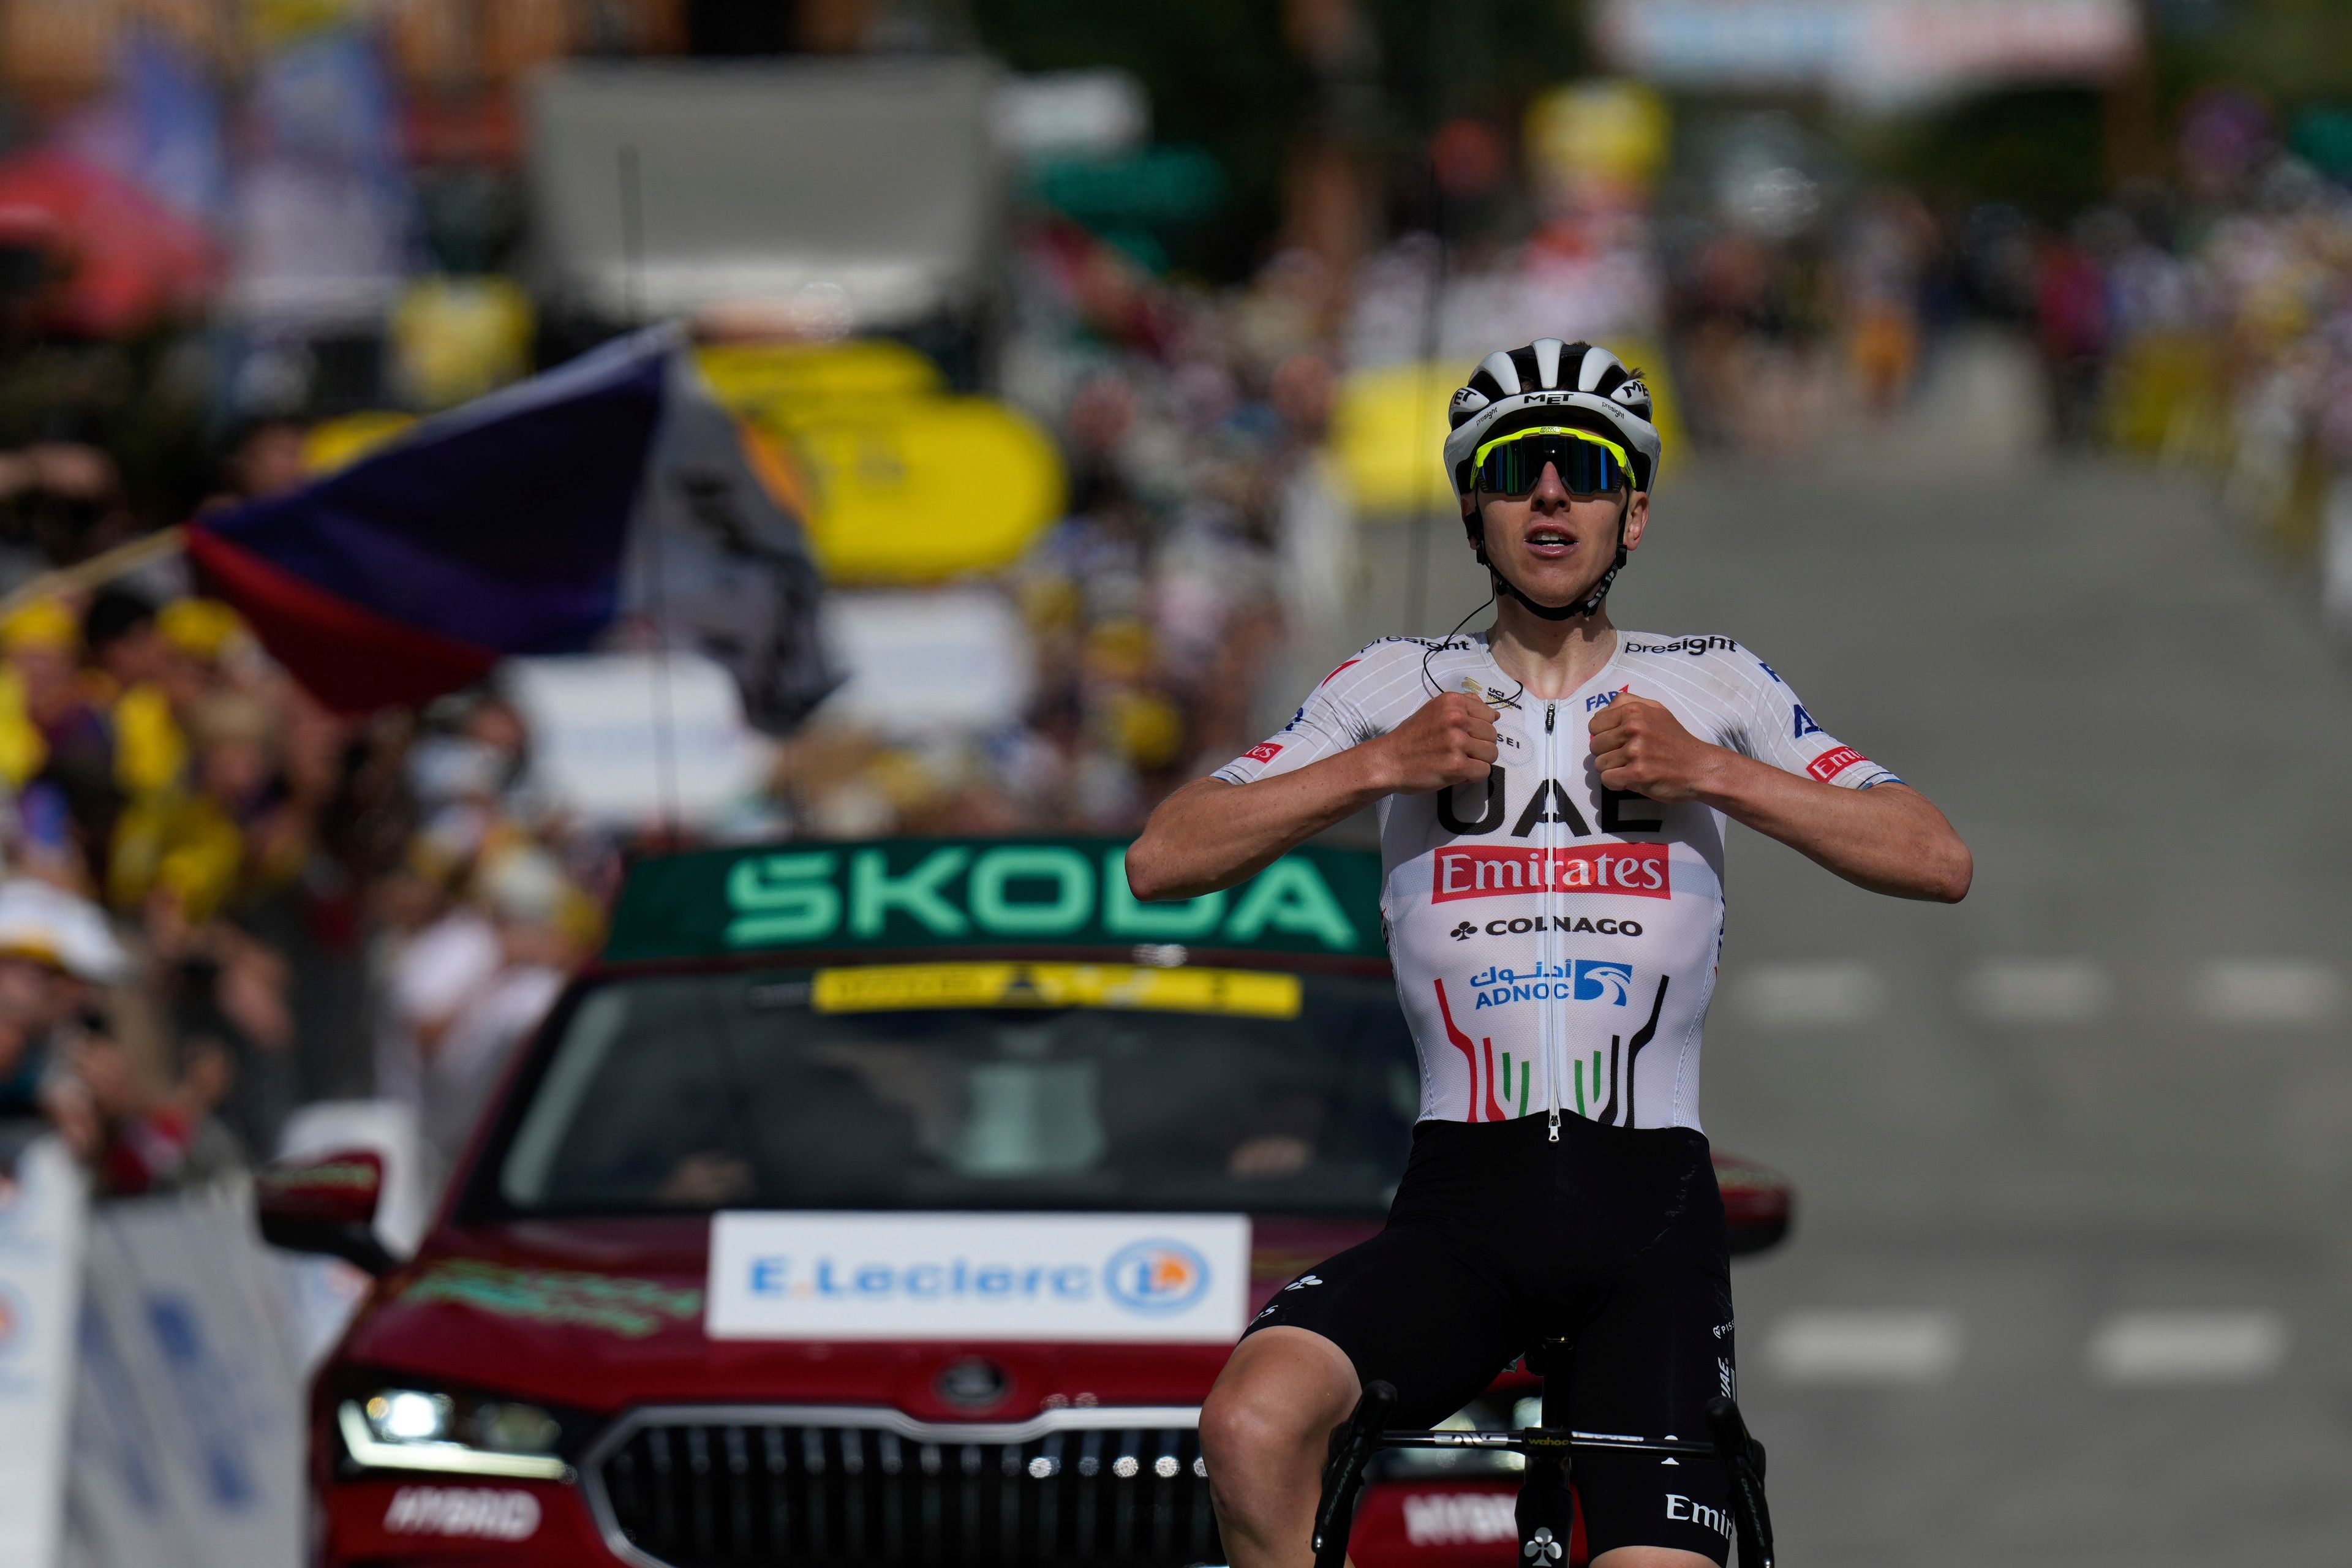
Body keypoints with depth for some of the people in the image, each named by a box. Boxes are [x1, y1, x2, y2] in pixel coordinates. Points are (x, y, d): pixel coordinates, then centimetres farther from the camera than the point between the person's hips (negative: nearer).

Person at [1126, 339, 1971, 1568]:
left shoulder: (1713, 690, 9)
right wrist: (1382, 765, -9)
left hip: (1649, 1208, 0)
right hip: (1462, 1202, 0)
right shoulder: (1398, 691, 10)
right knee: (1254, 1422, -29)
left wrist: (1710, 772, -11)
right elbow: (1163, 860, 2)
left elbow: (1936, 862, -1)